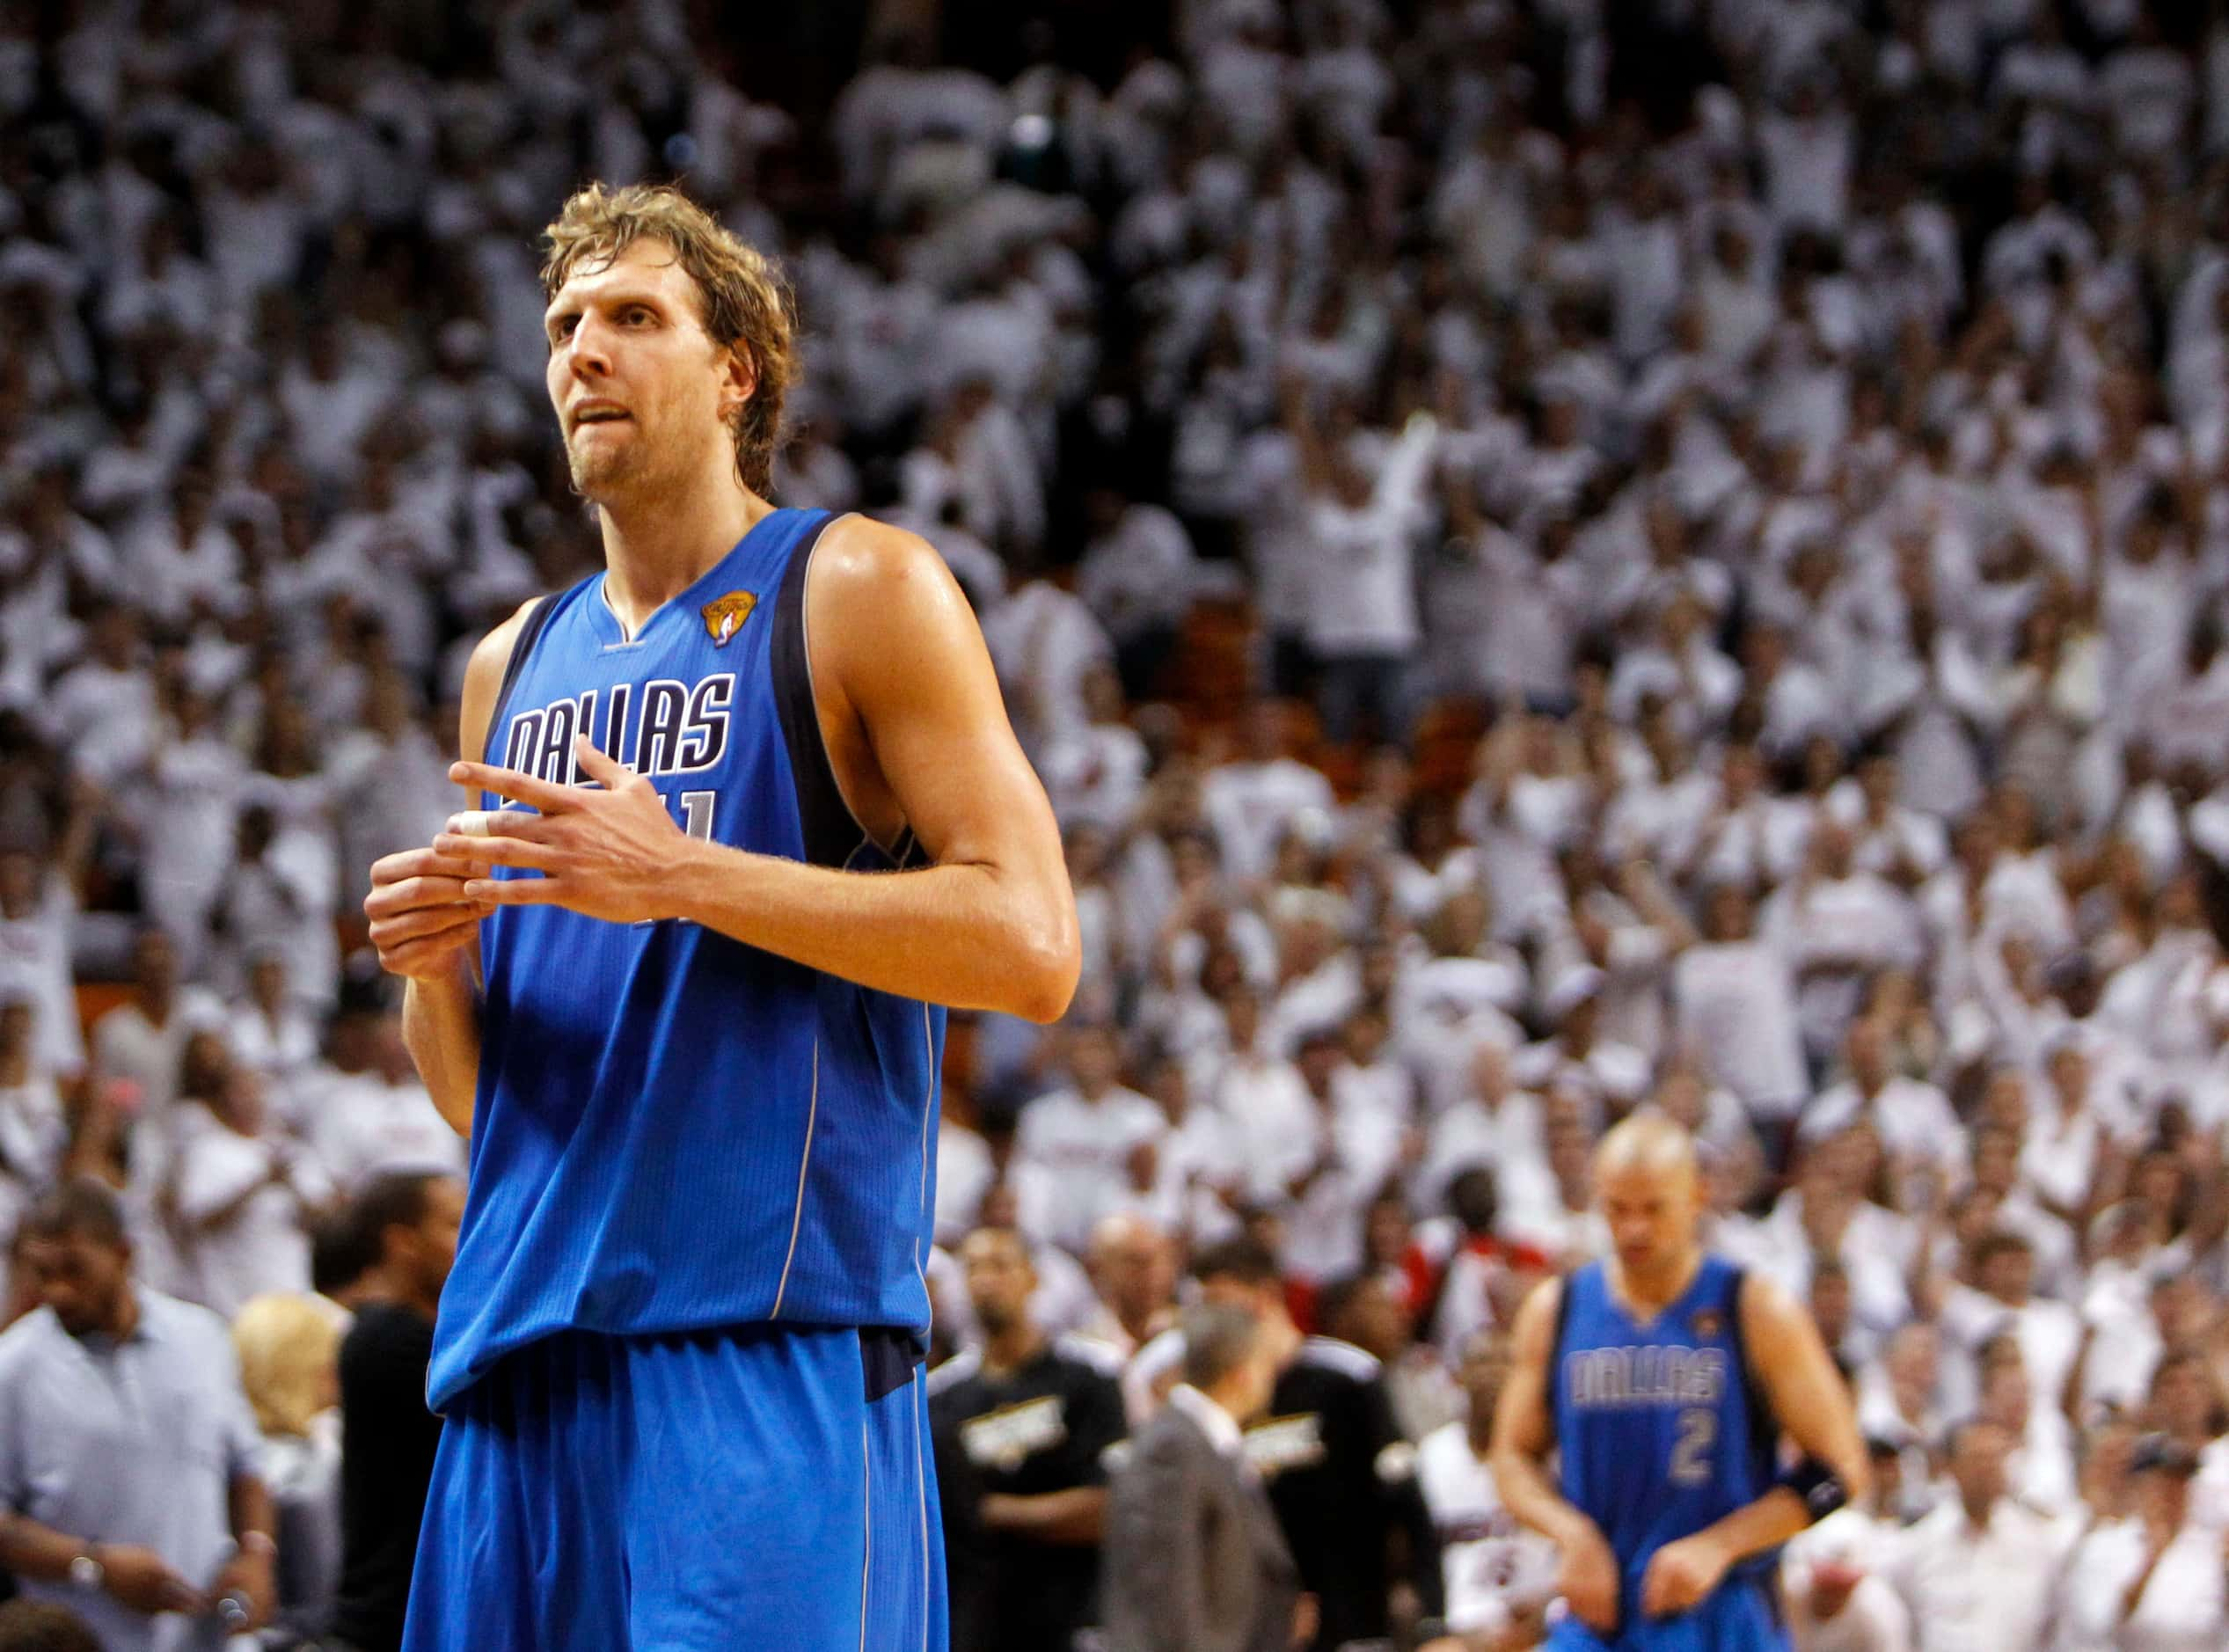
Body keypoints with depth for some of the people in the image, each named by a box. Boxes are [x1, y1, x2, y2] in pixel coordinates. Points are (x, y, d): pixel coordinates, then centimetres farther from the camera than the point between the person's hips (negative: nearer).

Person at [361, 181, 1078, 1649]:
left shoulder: (858, 593, 1)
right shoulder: (514, 665, 20)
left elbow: (1029, 949, -11)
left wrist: (681, 877, -16)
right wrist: (433, 968, 1)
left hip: (769, 1346, -6)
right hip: (524, 1356, 6)